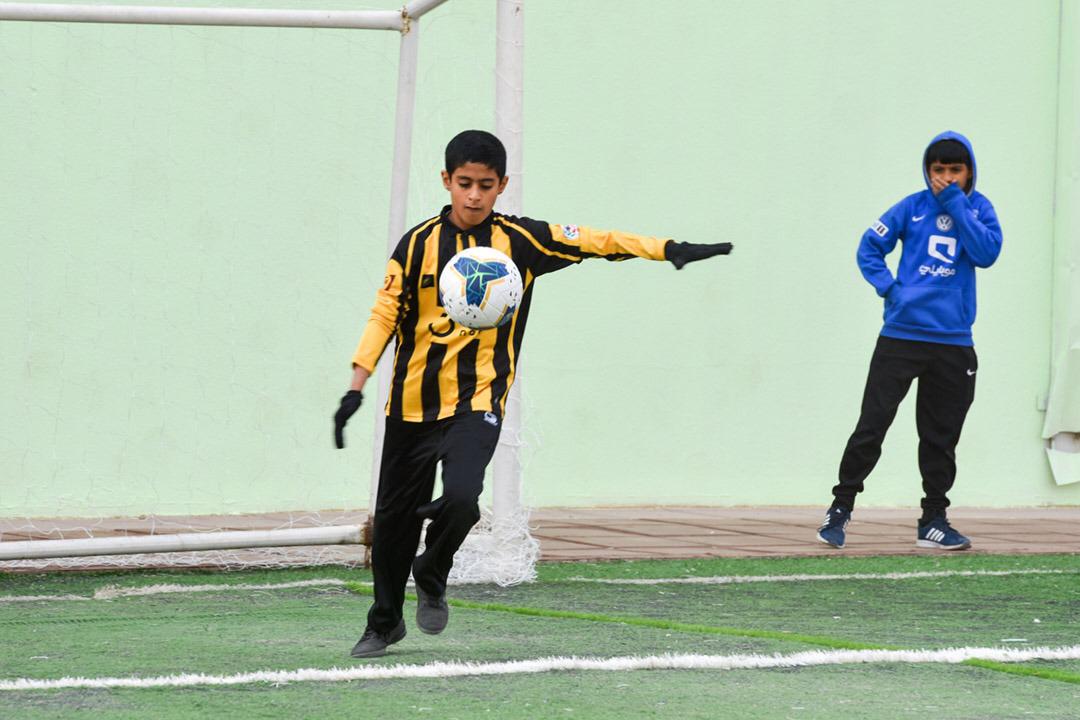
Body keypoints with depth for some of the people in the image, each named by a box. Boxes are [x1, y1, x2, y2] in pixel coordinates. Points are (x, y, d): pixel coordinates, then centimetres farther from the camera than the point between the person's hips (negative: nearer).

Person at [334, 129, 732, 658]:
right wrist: (357, 387, -9)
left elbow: (595, 241, -5)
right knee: (395, 516, 10)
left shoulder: (520, 240, -2)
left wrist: (668, 250, -15)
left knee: (460, 498, -26)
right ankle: (384, 623, 32)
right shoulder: (419, 244, -1)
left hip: (476, 402, -2)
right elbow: (385, 314, -1)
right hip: (412, 401, 2)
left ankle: (432, 578, 6)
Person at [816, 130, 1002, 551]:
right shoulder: (912, 207, 1)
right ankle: (841, 508, 4)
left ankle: (934, 520, 18)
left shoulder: (978, 209, 4)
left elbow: (987, 253, -13)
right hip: (900, 337, -2)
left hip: (953, 343, 2)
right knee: (871, 425, -4)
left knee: (941, 436, 9)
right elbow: (869, 247, 6)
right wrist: (889, 288, -7)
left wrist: (956, 205, -15)